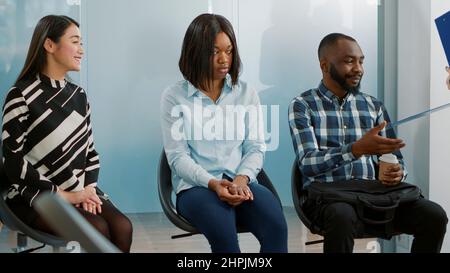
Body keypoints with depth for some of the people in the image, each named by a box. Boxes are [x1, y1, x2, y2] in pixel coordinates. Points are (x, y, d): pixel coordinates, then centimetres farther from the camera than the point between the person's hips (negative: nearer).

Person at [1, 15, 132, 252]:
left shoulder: (78, 95, 12)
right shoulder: (22, 95, -8)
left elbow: (90, 151, 12)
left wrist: (89, 188, -7)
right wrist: (63, 195, -16)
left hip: (79, 190, 5)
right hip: (34, 195, -5)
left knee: (122, 226, -22)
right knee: (97, 228, -28)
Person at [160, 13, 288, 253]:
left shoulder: (246, 93, 11)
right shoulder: (174, 97, 2)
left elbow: (256, 147, 7)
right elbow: (177, 156, -3)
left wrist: (242, 178, -14)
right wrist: (213, 183, -19)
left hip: (240, 183, 3)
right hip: (195, 186, -2)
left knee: (276, 227, -28)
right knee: (224, 233, -34)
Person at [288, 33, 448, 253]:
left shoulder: (374, 106, 13)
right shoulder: (302, 106, -1)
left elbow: (395, 158, 14)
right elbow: (308, 164, -14)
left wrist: (397, 172, -12)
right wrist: (357, 149, -29)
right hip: (326, 195, -4)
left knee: (434, 216, -19)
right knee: (343, 216, -39)